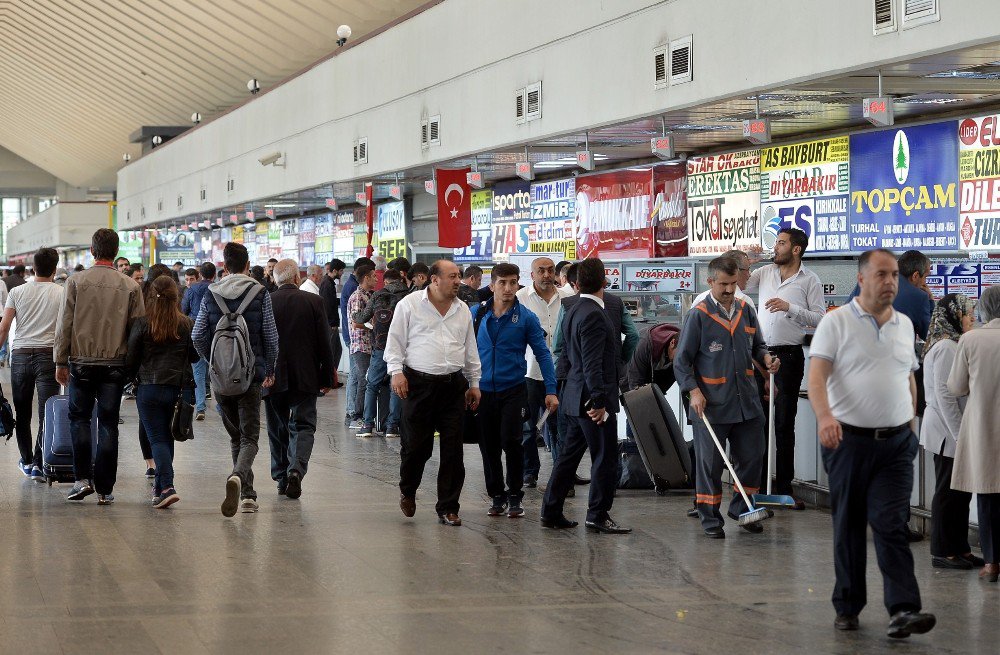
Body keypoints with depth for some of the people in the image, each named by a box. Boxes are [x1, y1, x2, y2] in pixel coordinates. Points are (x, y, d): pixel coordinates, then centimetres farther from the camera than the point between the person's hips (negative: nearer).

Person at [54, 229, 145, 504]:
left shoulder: (76, 282, -3)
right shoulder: (130, 286, 0)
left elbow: (64, 324, -2)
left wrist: (60, 362, 5)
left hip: (82, 362, -1)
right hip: (115, 364, 1)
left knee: (79, 417, 13)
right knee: (108, 423, 5)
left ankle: (83, 478, 2)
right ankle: (104, 489, 5)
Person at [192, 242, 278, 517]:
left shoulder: (210, 295, 2)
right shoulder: (260, 294, -4)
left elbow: (197, 336, 1)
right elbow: (271, 337, -3)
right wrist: (269, 370, 12)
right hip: (251, 374, -2)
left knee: (235, 436, 17)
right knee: (249, 437, -2)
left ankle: (246, 494, 19)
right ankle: (238, 476, -31)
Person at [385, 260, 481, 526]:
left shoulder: (462, 309, 12)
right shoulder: (410, 305, -1)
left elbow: (471, 350, 19)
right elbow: (395, 341, 0)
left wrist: (474, 383, 18)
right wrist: (397, 372, -11)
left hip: (453, 385, 4)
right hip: (419, 383, -4)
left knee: (453, 449, 1)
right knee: (416, 445, 0)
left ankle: (448, 508, 9)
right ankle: (407, 491, 29)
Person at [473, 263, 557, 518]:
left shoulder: (526, 318, -3)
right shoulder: (476, 314, 2)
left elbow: (542, 353, -2)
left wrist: (551, 390, -7)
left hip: (513, 389, -3)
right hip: (483, 390, 3)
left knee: (510, 441, -13)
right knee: (488, 446, 7)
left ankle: (515, 496, 1)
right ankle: (497, 496, 21)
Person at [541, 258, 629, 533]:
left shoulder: (573, 311, 13)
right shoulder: (593, 315, -18)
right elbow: (592, 363, -23)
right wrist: (598, 400, -23)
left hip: (574, 396, 10)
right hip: (592, 398, -10)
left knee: (569, 455, 14)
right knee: (605, 458, -1)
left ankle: (551, 512, 18)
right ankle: (598, 516, 5)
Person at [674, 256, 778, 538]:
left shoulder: (746, 311, 8)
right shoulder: (698, 315, -7)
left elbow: (757, 345, 22)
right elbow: (682, 359, -5)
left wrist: (766, 359, -1)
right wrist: (694, 391, -16)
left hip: (747, 401, 5)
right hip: (711, 405, -5)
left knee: (751, 457, 10)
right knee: (710, 464, 3)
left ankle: (741, 509, 28)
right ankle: (711, 519, 15)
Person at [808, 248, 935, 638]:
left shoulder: (904, 325, 12)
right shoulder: (836, 322, -4)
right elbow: (816, 375, -14)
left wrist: (911, 426, 19)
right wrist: (825, 416, -31)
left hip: (896, 444, 3)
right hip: (849, 441, -3)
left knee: (891, 525, -7)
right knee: (848, 527, 7)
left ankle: (903, 610, -14)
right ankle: (847, 608, 18)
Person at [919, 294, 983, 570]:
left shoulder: (952, 345, 15)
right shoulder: (946, 347, -18)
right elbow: (944, 395, -22)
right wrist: (959, 433, -20)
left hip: (952, 433, 10)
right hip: (948, 433, -10)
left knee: (961, 491, 13)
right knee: (948, 492, -2)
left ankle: (960, 548, 20)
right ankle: (942, 552, 6)